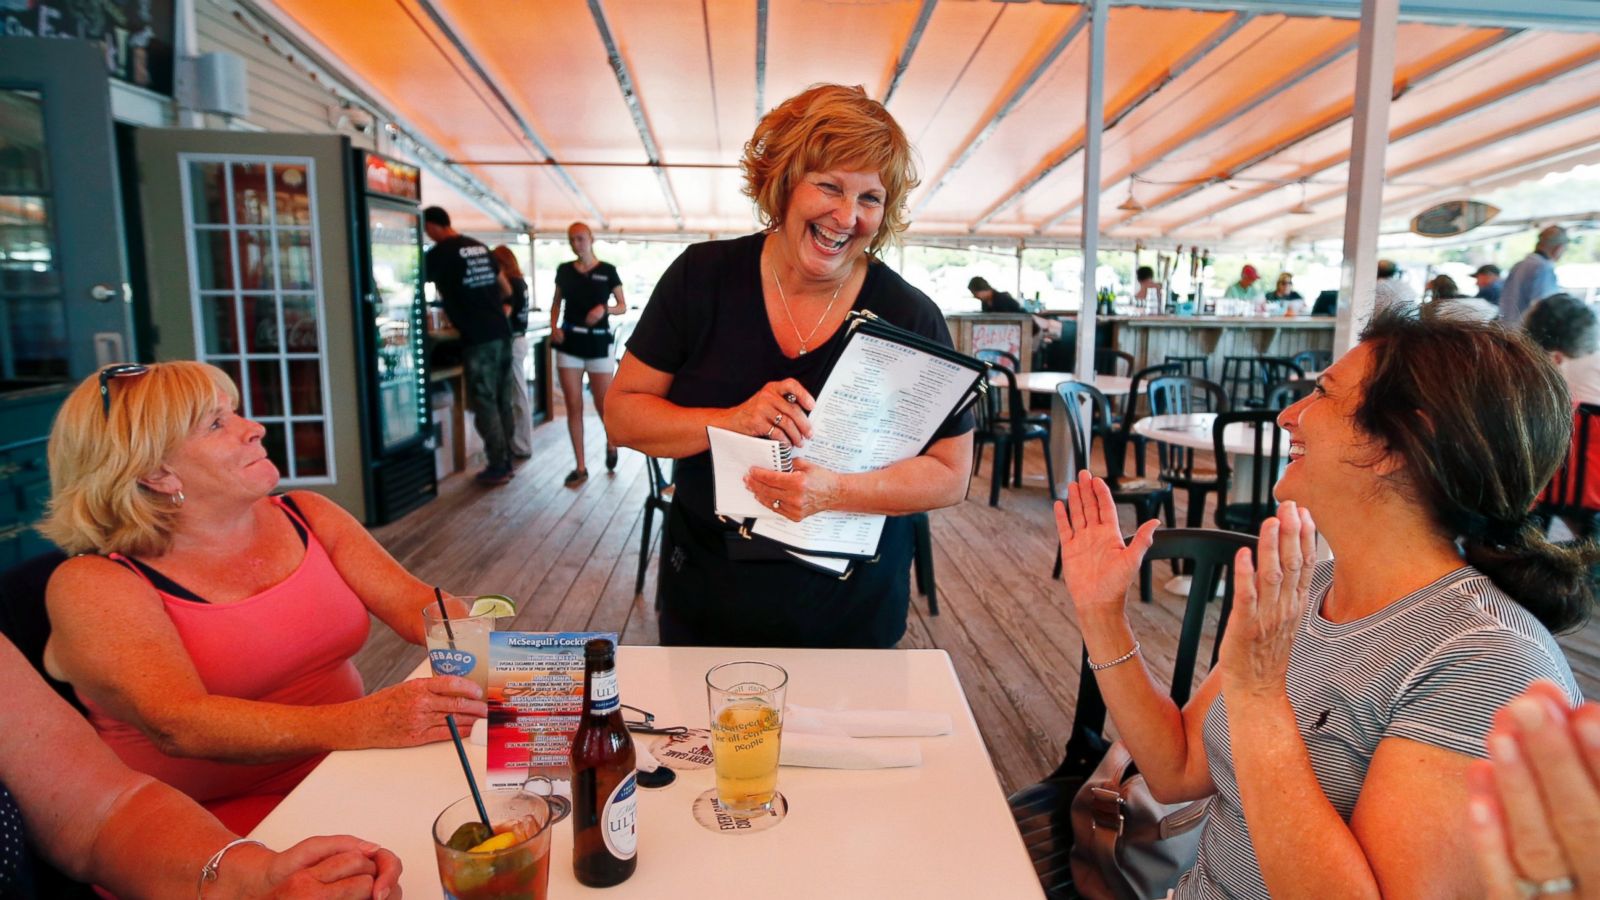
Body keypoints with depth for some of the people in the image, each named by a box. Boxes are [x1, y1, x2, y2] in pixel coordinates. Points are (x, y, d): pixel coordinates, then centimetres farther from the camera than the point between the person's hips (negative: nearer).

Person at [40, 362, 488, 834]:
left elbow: (415, 603, 1)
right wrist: (357, 725, -37)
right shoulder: (93, 585, -8)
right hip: (216, 821, -6)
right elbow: (177, 723, -23)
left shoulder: (306, 516, 8)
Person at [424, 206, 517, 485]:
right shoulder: (480, 247, 15)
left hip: (478, 338, -7)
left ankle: (497, 467, 4)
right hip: (502, 332, 7)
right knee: (503, 401, 11)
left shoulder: (439, 253, -6)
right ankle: (506, 461, 18)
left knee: (484, 403, 0)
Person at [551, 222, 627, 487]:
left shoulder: (608, 271, 1)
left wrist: (605, 309, -16)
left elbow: (623, 306, 4)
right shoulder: (564, 271, 7)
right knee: (573, 407, 1)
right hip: (569, 344, 2)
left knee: (603, 405, 2)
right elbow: (556, 304, 16)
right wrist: (554, 327, -2)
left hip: (599, 344, -2)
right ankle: (580, 467, 9)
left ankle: (611, 443, 35)